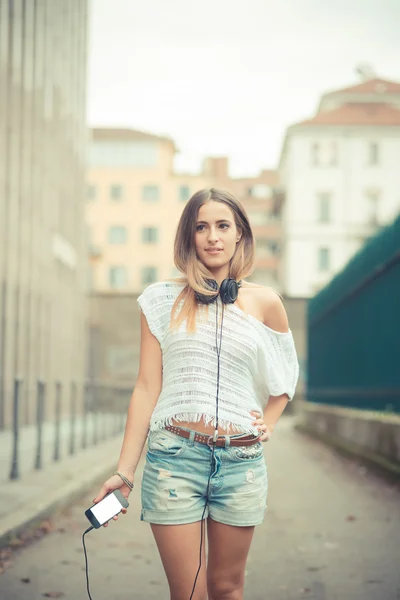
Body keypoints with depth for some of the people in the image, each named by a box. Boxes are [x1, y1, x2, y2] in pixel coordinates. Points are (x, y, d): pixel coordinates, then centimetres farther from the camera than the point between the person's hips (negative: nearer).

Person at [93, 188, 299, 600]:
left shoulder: (265, 303, 7)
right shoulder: (163, 300, 4)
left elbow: (284, 376, 23)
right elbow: (147, 388, 3)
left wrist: (269, 422, 5)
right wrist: (124, 471, -1)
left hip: (241, 461, 1)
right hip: (174, 457, -1)